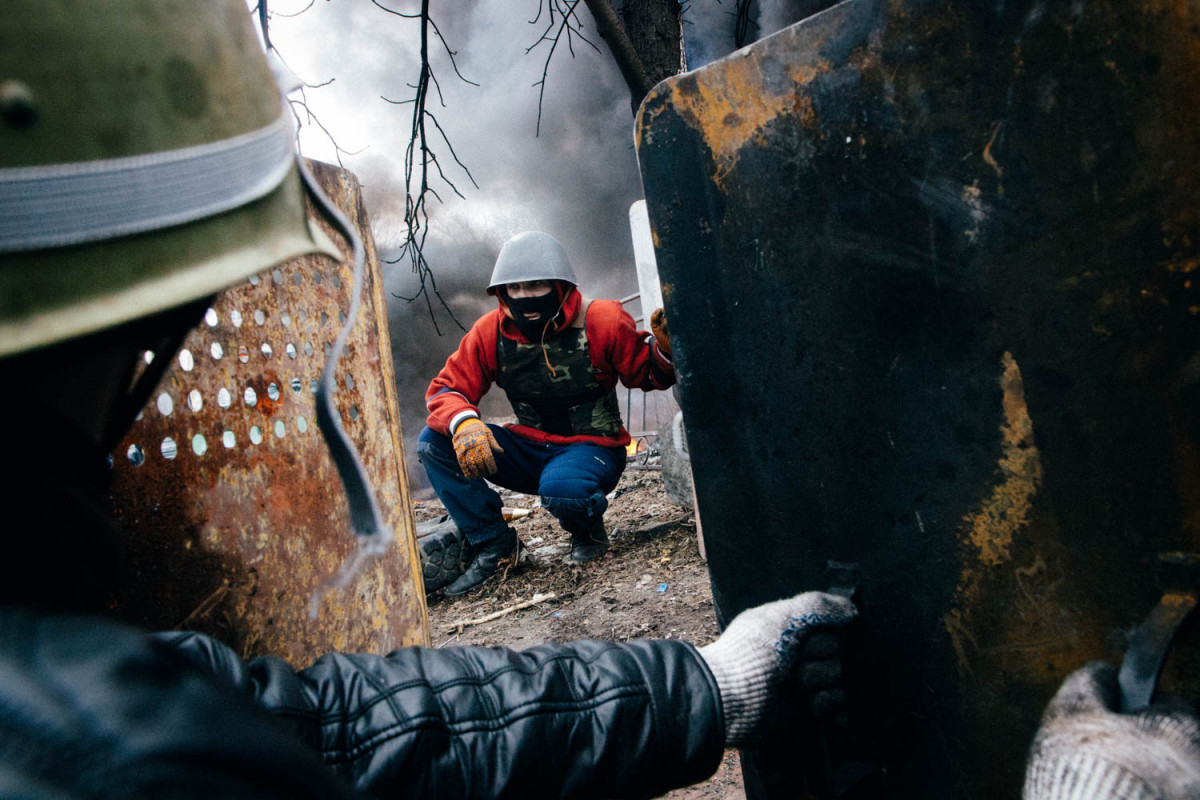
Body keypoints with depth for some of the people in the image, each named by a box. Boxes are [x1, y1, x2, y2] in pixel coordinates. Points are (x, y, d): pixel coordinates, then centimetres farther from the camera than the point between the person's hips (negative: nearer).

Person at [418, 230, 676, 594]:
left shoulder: (602, 321, -14)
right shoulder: (491, 332, -6)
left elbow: (648, 375, -5)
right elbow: (445, 389, -5)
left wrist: (664, 347, -29)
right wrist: (464, 423, -28)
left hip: (592, 448, -4)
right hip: (530, 449, 5)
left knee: (559, 490, -40)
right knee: (434, 441, -13)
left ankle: (589, 530, 1)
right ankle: (494, 544, 0)